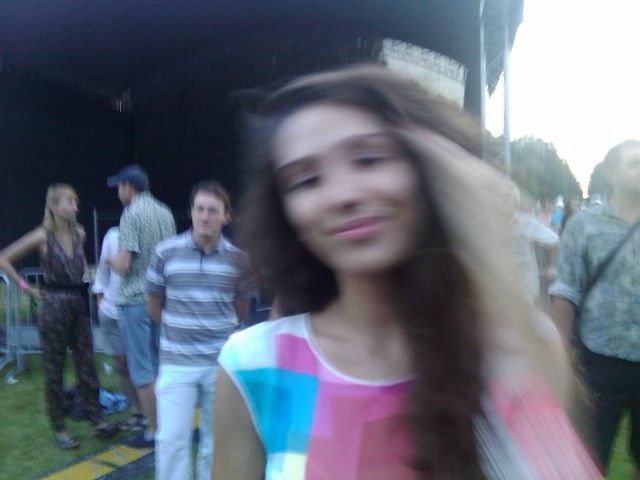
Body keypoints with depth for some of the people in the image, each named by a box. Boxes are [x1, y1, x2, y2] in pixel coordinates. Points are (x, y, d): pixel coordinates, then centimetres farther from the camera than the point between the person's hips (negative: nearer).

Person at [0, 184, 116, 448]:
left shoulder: (79, 233, 3)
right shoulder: (42, 236, -10)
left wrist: (83, 280, 10)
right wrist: (26, 288, -6)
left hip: (79, 302, 4)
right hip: (54, 305, -4)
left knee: (86, 363, 7)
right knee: (54, 368, 7)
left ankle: (95, 419, 16)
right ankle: (58, 428, 20)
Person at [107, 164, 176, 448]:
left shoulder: (132, 214, -13)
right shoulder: (165, 212, 7)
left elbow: (122, 264, -18)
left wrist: (111, 261, 3)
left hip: (136, 301, -7)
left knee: (142, 370, 4)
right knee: (160, 365, 17)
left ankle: (152, 431, 13)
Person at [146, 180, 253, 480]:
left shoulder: (238, 258, -4)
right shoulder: (166, 251, -6)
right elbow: (153, 303, 7)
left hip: (222, 362, 1)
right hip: (176, 362, -1)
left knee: (216, 438, 16)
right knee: (171, 438, 2)